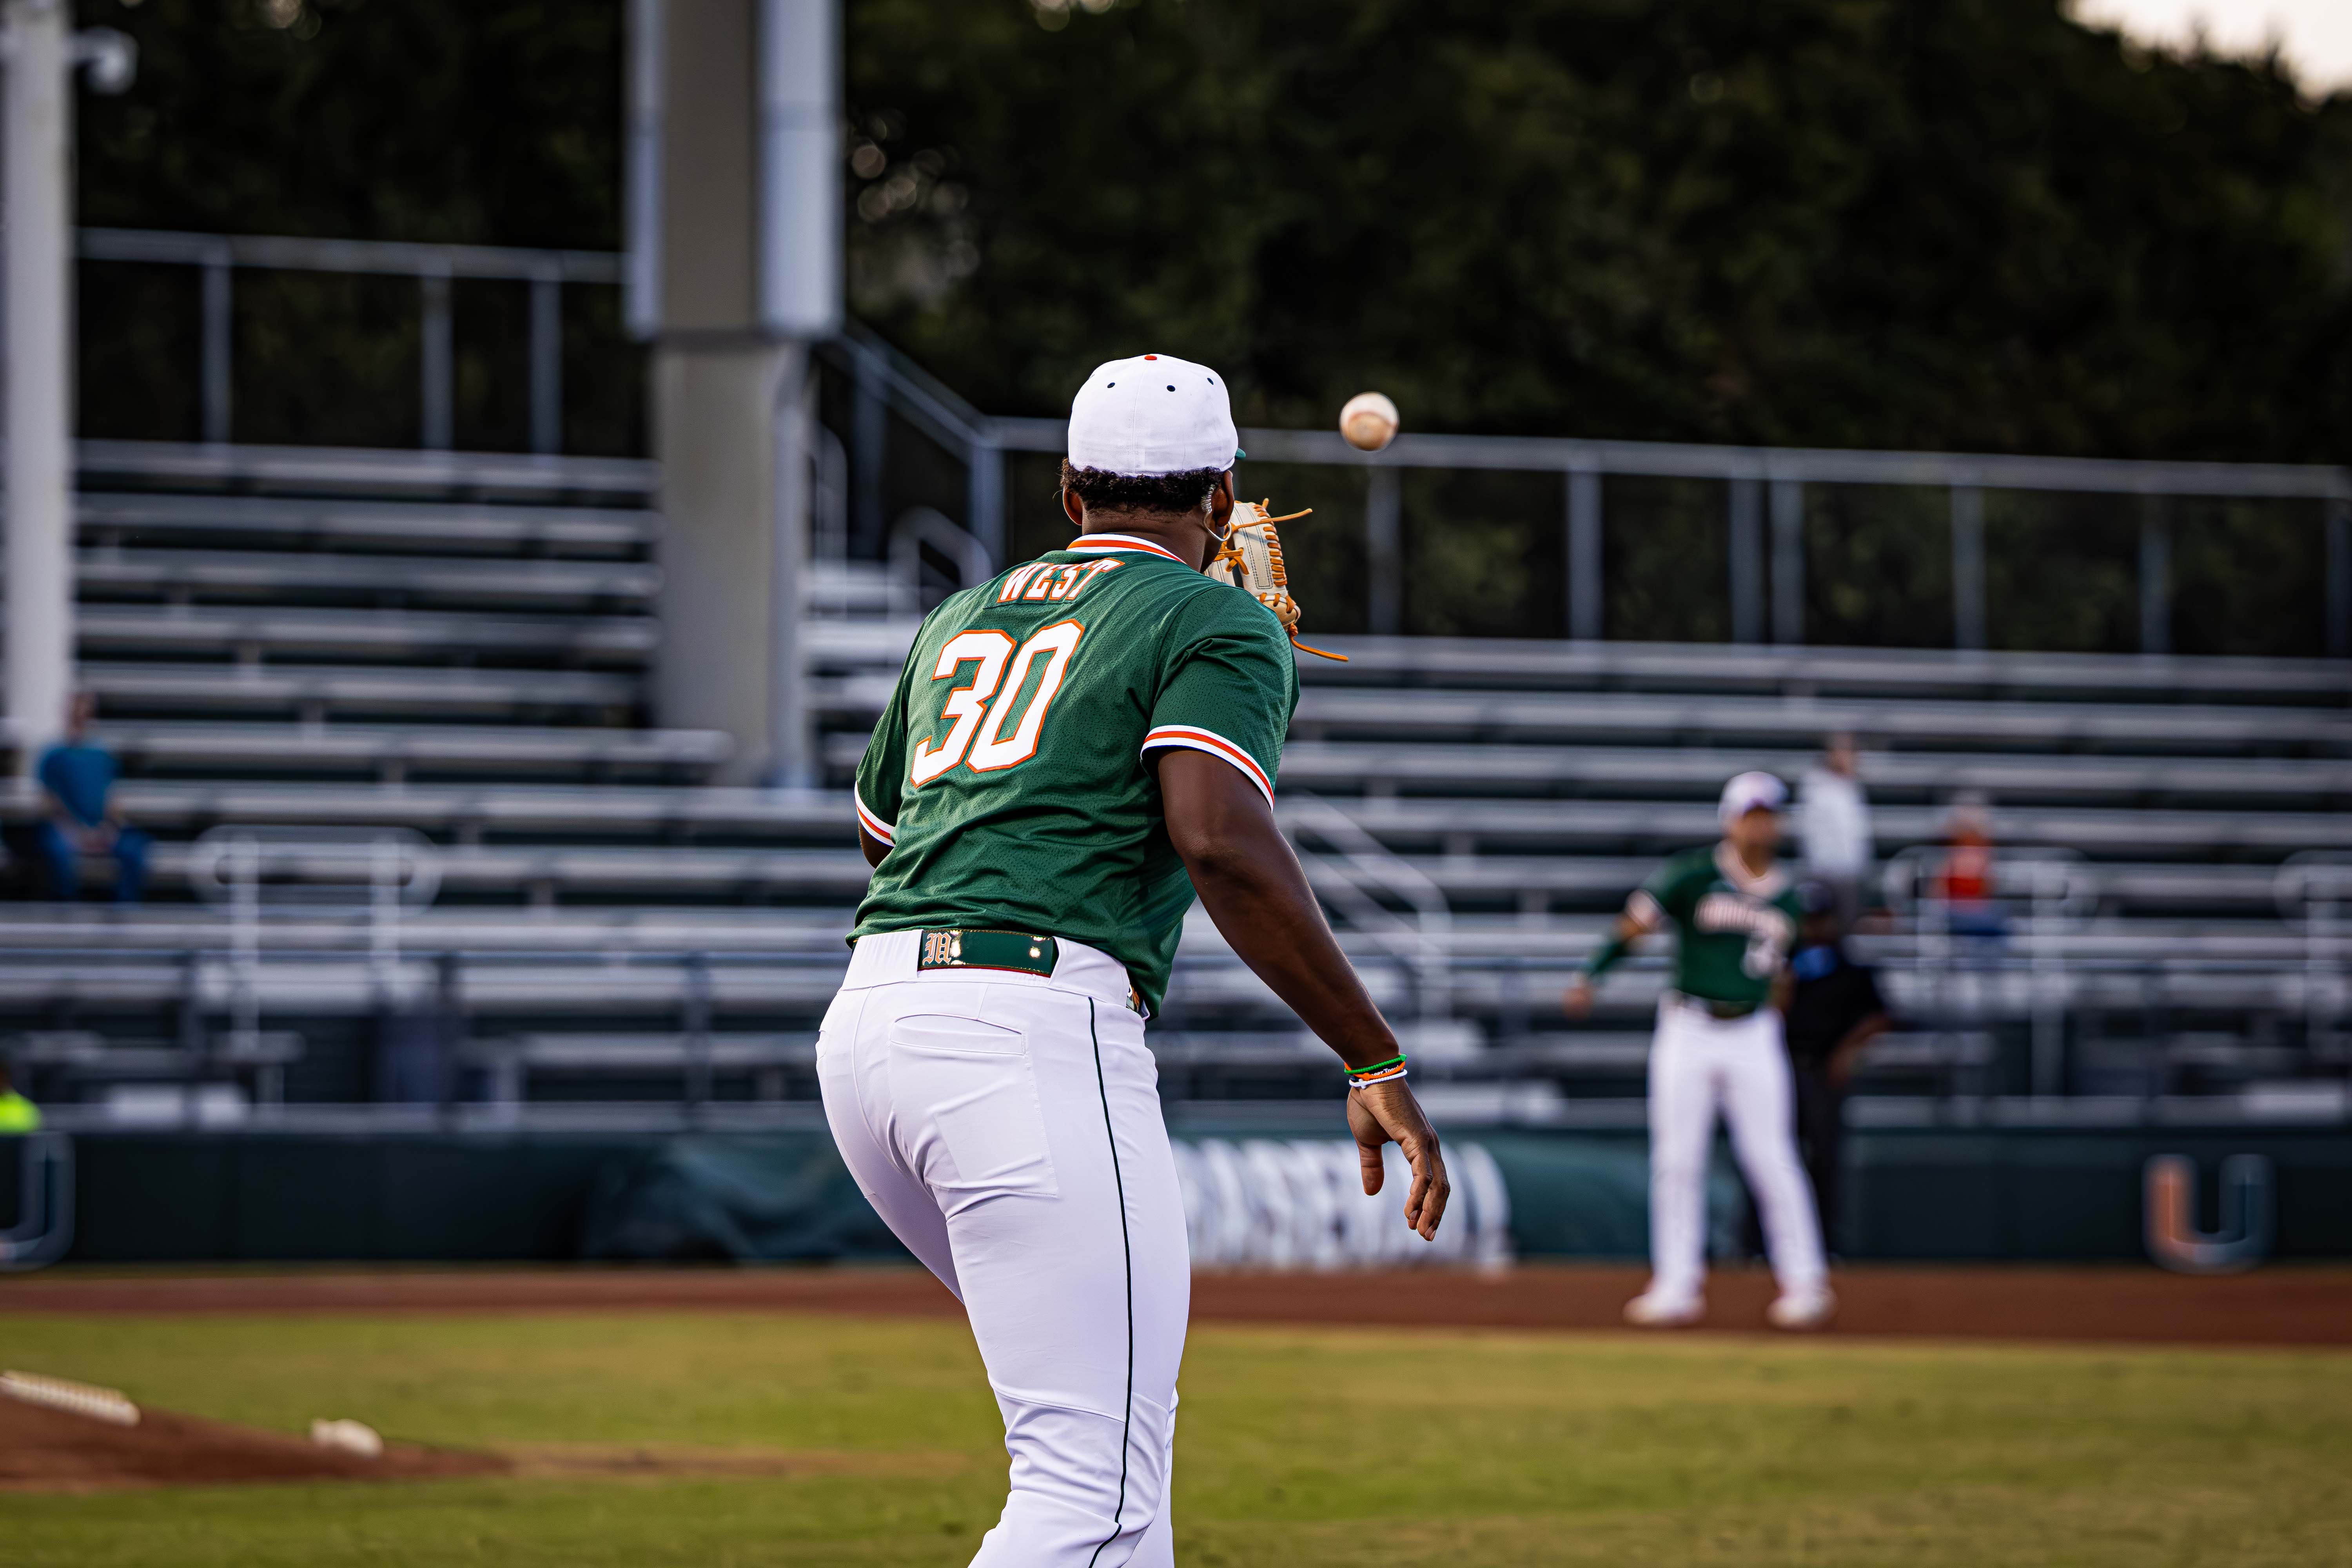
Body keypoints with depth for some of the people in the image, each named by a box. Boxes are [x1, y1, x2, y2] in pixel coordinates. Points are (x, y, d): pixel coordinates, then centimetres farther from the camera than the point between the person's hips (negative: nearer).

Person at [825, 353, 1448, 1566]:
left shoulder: (958, 622, 25)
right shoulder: (1216, 624, 5)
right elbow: (1221, 843, -13)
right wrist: (1375, 1064, -10)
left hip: (864, 1023, 8)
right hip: (1031, 1027, -8)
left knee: (1097, 1415, 24)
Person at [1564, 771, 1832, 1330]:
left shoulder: (1786, 896, 7)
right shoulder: (1694, 875, -5)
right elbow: (1635, 923, -12)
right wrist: (1590, 977, -24)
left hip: (1753, 1037, 2)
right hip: (1688, 1031, -2)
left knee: (1772, 1160, -3)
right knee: (1676, 1160, 0)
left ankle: (1805, 1283, 3)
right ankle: (1677, 1287, 6)